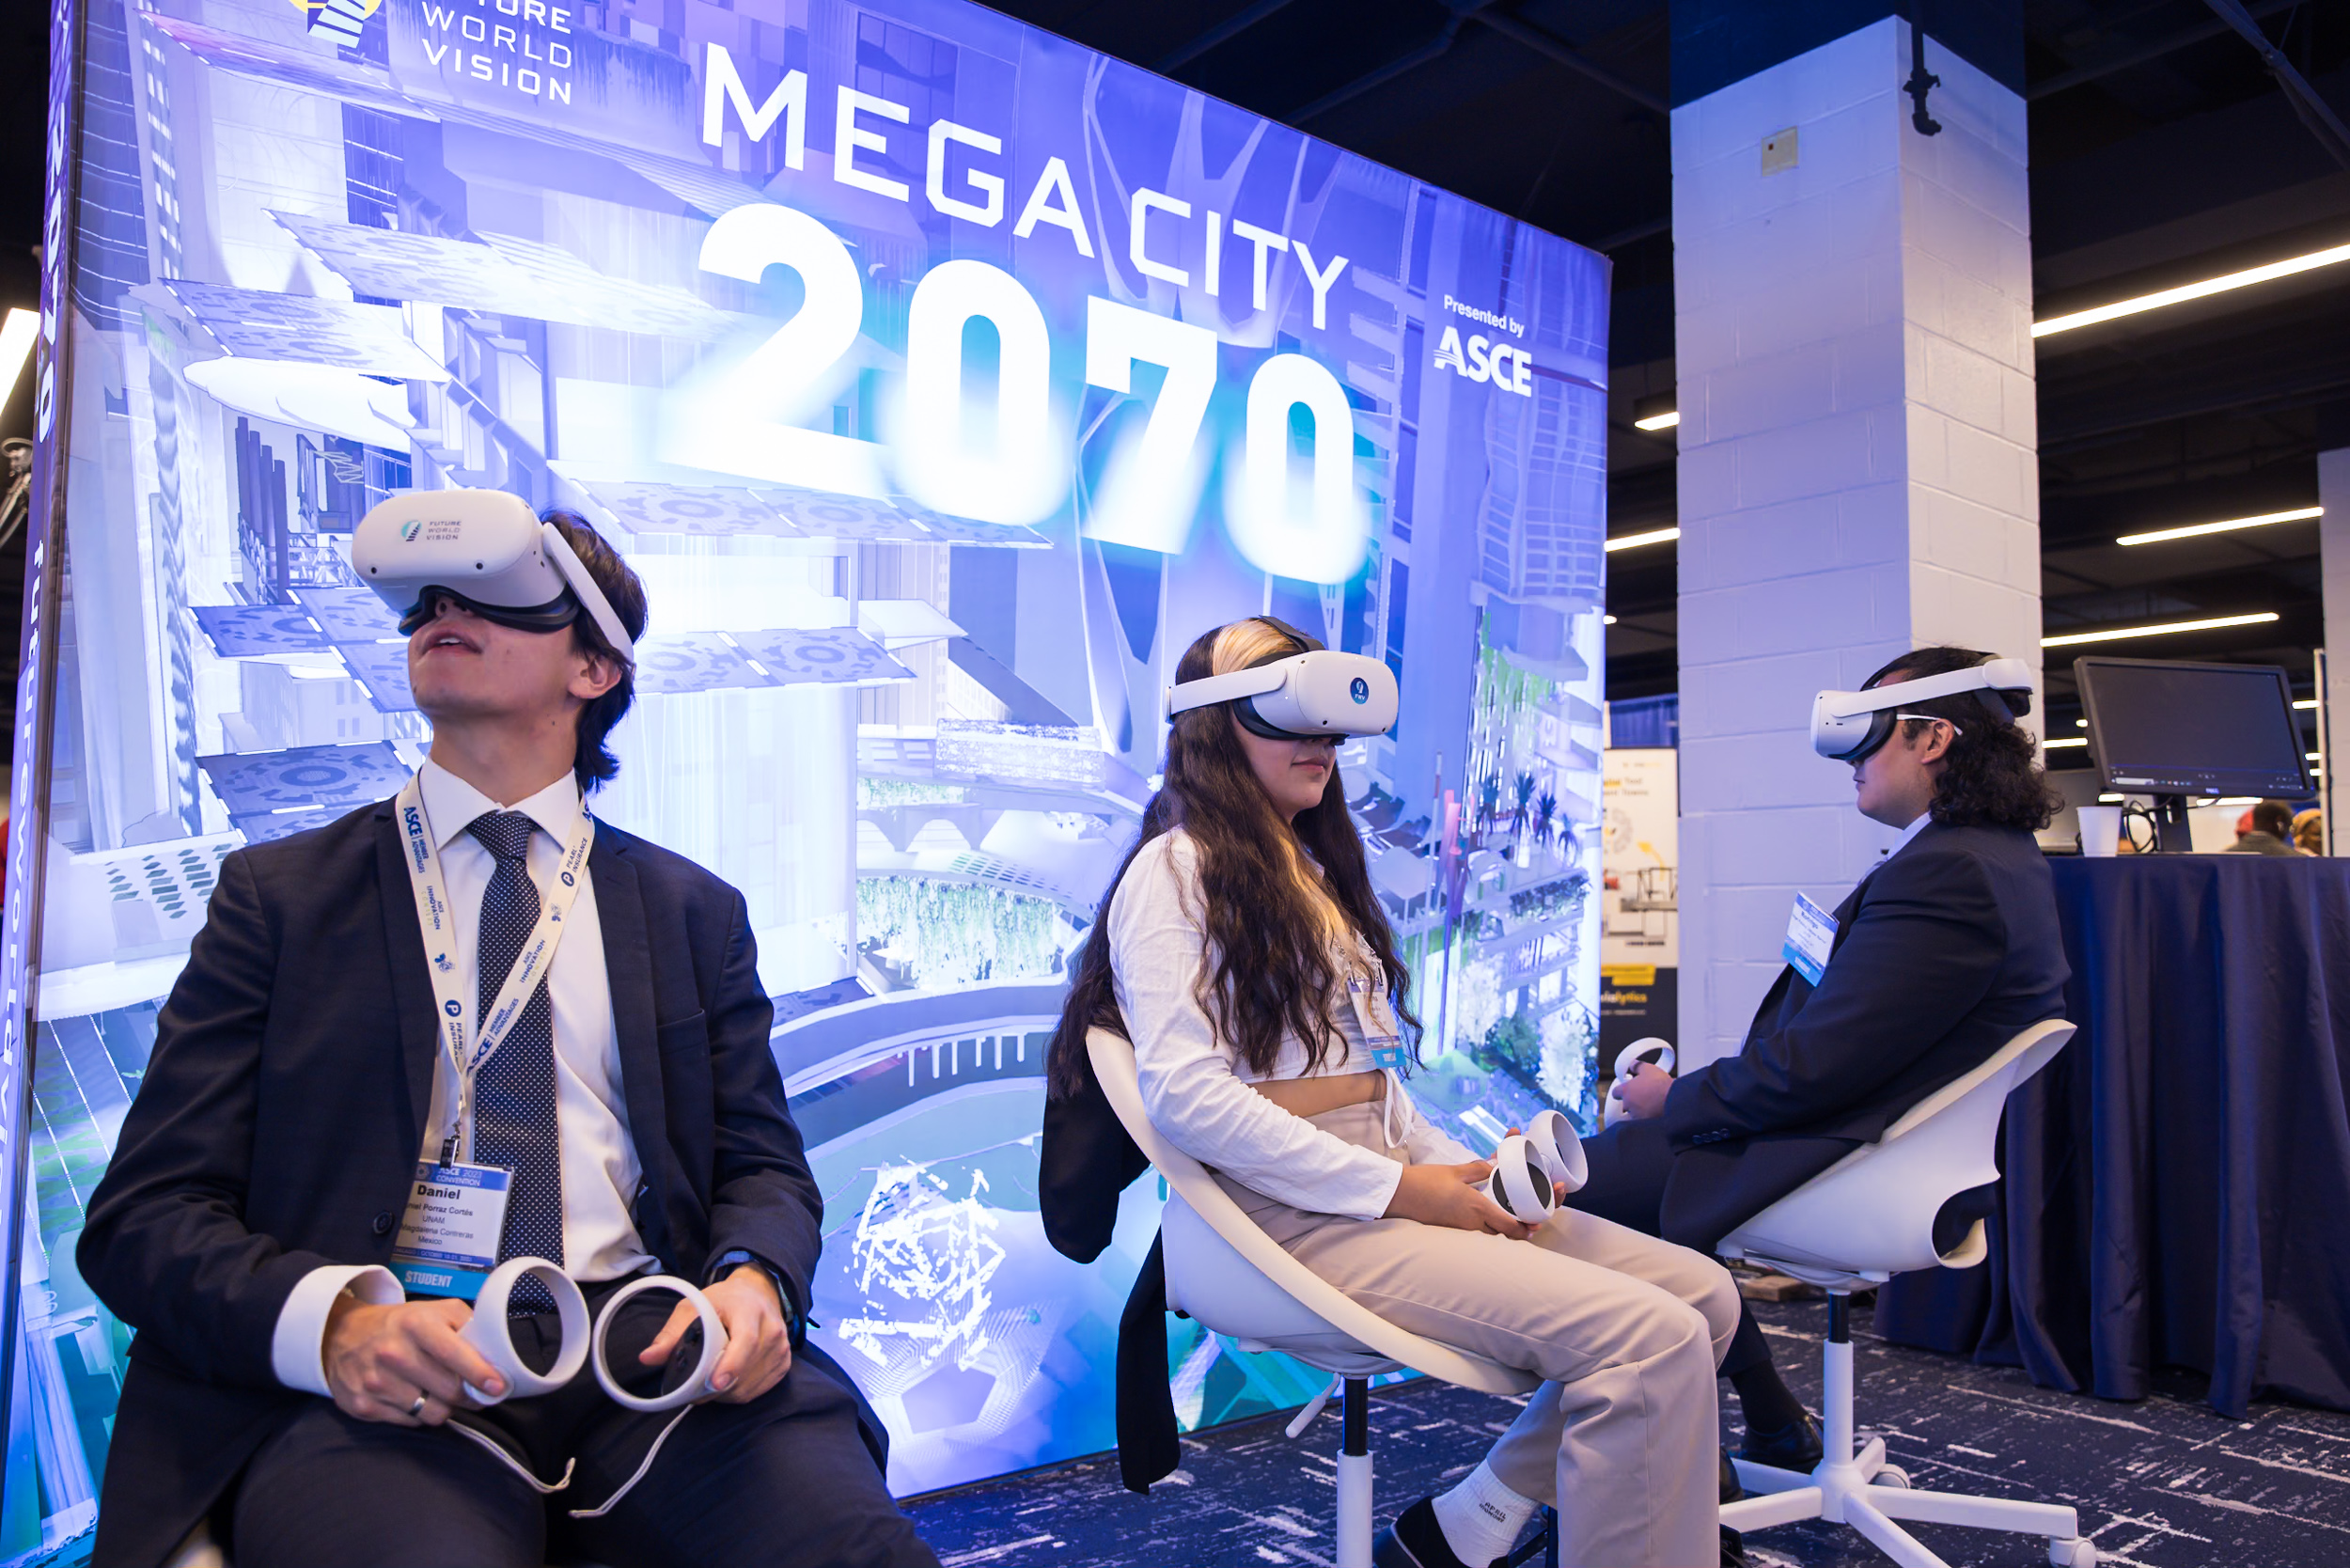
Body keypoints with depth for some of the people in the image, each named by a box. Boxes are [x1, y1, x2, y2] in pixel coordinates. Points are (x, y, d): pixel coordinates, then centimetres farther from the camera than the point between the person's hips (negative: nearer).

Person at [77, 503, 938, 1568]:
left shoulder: (694, 912, 15)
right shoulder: (277, 893, 11)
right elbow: (146, 1212, 5)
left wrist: (755, 1280, -11)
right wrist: (333, 1318, -16)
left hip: (647, 1347, 2)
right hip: (378, 1385, -1)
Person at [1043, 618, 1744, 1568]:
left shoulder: (1316, 871, 22)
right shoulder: (1175, 870, -4)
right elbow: (1185, 1095, -16)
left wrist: (1464, 1171, 4)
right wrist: (1399, 1187, -16)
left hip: (1387, 1188, 9)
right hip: (1286, 1213, -9)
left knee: (1700, 1292, -4)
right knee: (1652, 1336, -21)